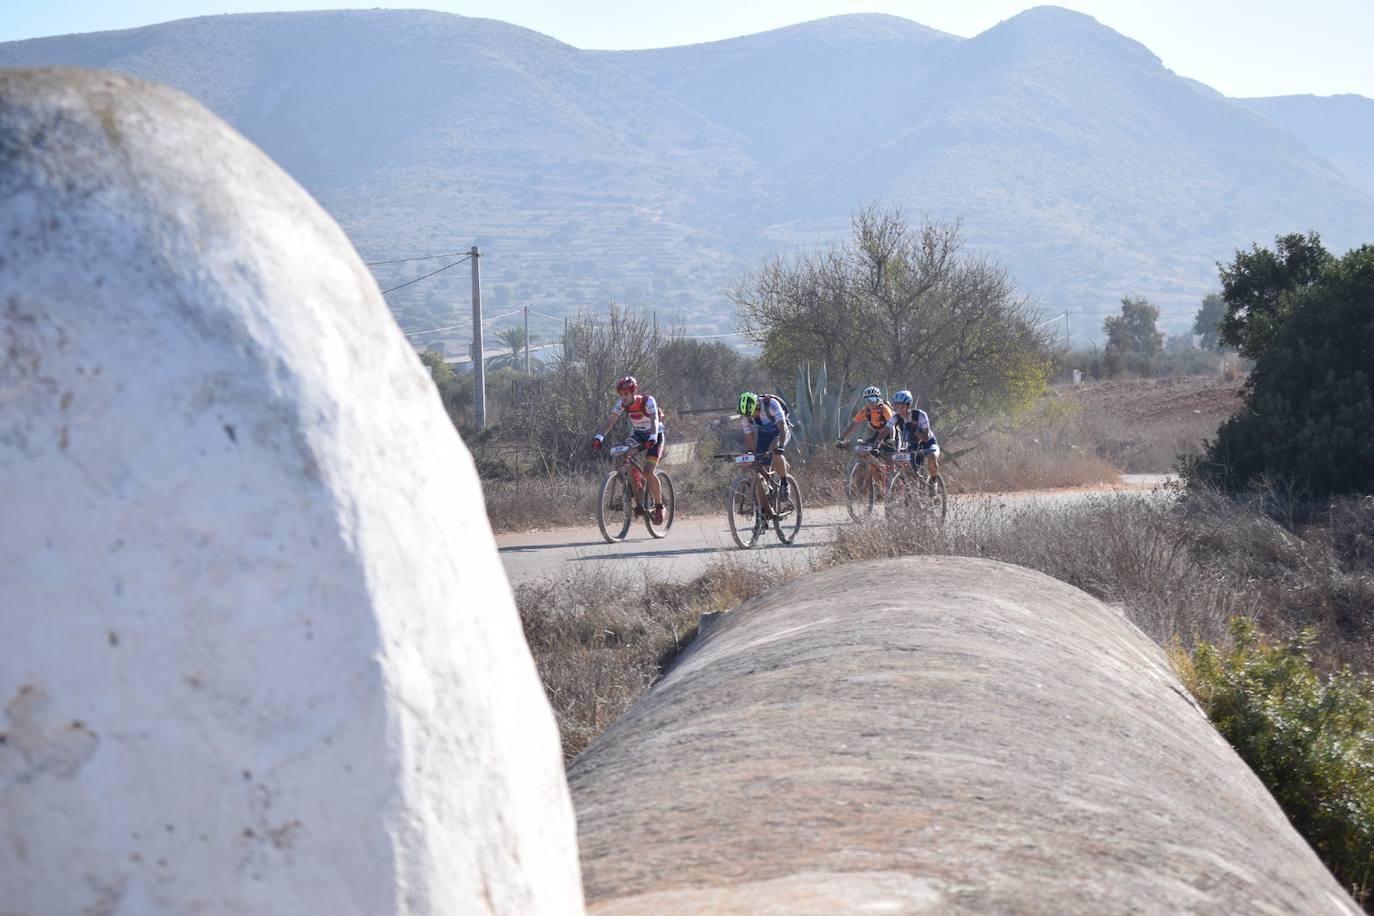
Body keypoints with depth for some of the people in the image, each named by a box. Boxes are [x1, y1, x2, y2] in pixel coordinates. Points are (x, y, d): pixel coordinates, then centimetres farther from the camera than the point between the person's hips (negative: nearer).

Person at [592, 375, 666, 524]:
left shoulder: (647, 401, -26)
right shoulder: (622, 404, -14)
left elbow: (654, 420, -38)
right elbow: (609, 421, -21)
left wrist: (652, 439, -56)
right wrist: (598, 437, -38)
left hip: (654, 435, -5)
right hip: (637, 434, 5)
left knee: (649, 473, -18)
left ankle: (659, 506, -2)